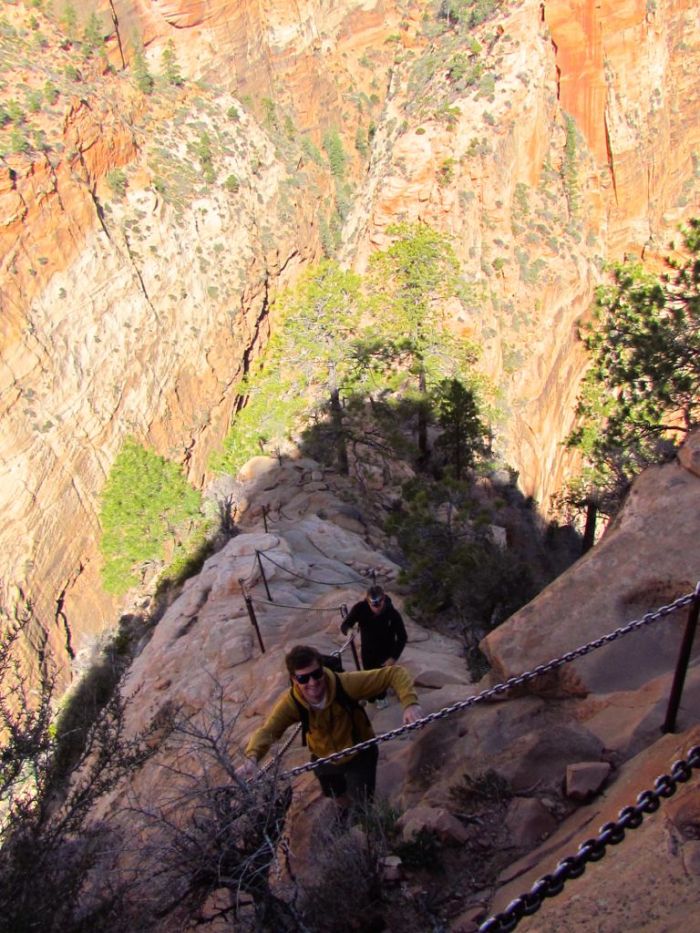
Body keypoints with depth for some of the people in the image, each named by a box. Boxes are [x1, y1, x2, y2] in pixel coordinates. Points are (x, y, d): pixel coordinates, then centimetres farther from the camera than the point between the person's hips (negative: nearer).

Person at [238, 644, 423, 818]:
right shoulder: (291, 703, -30)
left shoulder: (346, 684, -38)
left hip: (360, 754, -3)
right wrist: (252, 758, -61)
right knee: (340, 801, 29)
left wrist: (410, 703, -53)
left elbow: (393, 672, -36)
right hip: (324, 759, 3)